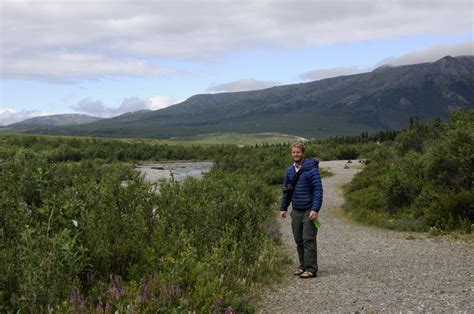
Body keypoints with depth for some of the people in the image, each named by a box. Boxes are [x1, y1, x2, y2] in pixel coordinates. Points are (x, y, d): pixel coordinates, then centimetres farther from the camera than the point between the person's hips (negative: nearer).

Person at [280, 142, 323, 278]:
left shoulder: (311, 169, -11)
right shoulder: (289, 171, 9)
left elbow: (318, 190, -14)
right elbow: (286, 191, 18)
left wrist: (315, 209, -20)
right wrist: (283, 208, 14)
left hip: (309, 211, -6)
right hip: (296, 211, 6)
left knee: (309, 240, -7)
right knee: (299, 240, 9)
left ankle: (311, 269, -3)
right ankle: (303, 266, 20)